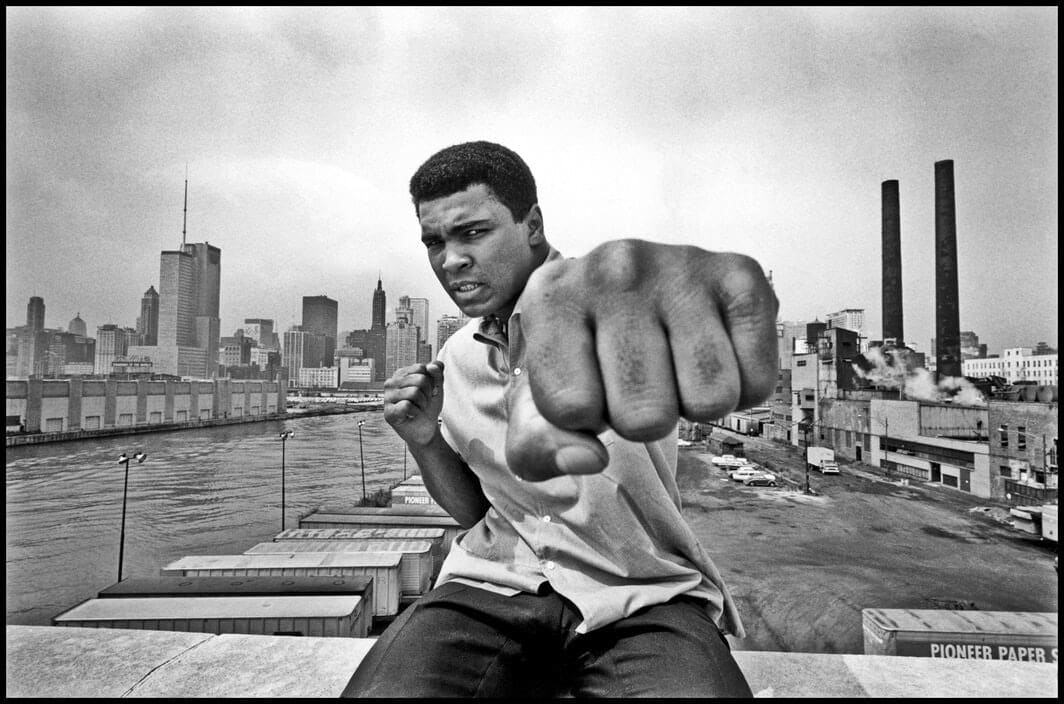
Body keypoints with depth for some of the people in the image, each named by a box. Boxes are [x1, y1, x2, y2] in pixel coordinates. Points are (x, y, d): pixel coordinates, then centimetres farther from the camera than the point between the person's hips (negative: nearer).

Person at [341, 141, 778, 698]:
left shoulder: (602, 293, -9)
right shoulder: (457, 356, 9)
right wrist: (424, 441, -3)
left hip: (642, 594, -3)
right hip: (494, 587, 4)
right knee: (378, 691, -24)